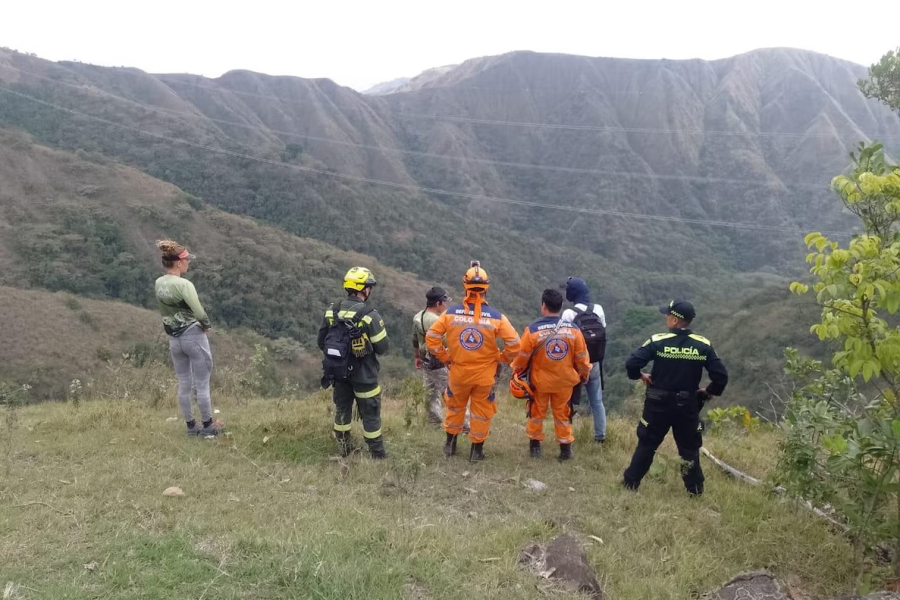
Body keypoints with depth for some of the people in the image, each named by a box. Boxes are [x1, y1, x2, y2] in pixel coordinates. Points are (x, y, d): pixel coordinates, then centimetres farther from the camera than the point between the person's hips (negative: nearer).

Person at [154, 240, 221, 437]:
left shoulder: (159, 284, 2)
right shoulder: (184, 284, -20)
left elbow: (164, 310, 9)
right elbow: (199, 314, -22)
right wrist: (206, 325, -3)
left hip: (174, 339, 7)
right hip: (194, 336, -7)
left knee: (184, 385, 14)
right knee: (202, 385, 5)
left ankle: (191, 426, 24)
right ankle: (208, 426, 13)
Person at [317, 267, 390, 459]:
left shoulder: (331, 311, -4)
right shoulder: (369, 315, -20)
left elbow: (322, 342, 4)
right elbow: (383, 348, -15)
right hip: (363, 373, -5)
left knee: (342, 409, 20)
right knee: (370, 414, 8)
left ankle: (343, 449, 32)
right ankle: (377, 454, 16)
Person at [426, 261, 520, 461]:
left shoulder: (451, 313, -10)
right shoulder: (496, 317, -13)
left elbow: (431, 337, -8)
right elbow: (514, 344, -14)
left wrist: (444, 357, 4)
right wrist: (500, 359, 3)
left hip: (458, 372, 1)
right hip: (485, 374, -1)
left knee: (455, 408, 23)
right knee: (482, 412, 15)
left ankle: (450, 444, 34)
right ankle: (477, 450, 23)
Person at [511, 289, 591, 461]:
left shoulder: (533, 329, -19)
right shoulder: (573, 329, -12)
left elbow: (522, 356, -10)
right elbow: (581, 356, -3)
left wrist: (516, 372, 10)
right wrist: (584, 374, 16)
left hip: (540, 381, -1)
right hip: (564, 381, 1)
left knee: (536, 413, 17)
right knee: (562, 414, 16)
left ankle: (535, 446, 27)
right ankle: (566, 449, 22)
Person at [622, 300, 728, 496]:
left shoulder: (658, 341, -13)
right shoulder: (703, 345, -6)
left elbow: (631, 363, -19)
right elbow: (721, 375, -8)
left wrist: (640, 376, 1)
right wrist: (709, 391, 8)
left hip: (659, 404, -1)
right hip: (688, 405, 1)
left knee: (646, 444, 13)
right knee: (690, 448, 16)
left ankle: (631, 482, 20)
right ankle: (695, 489, 21)